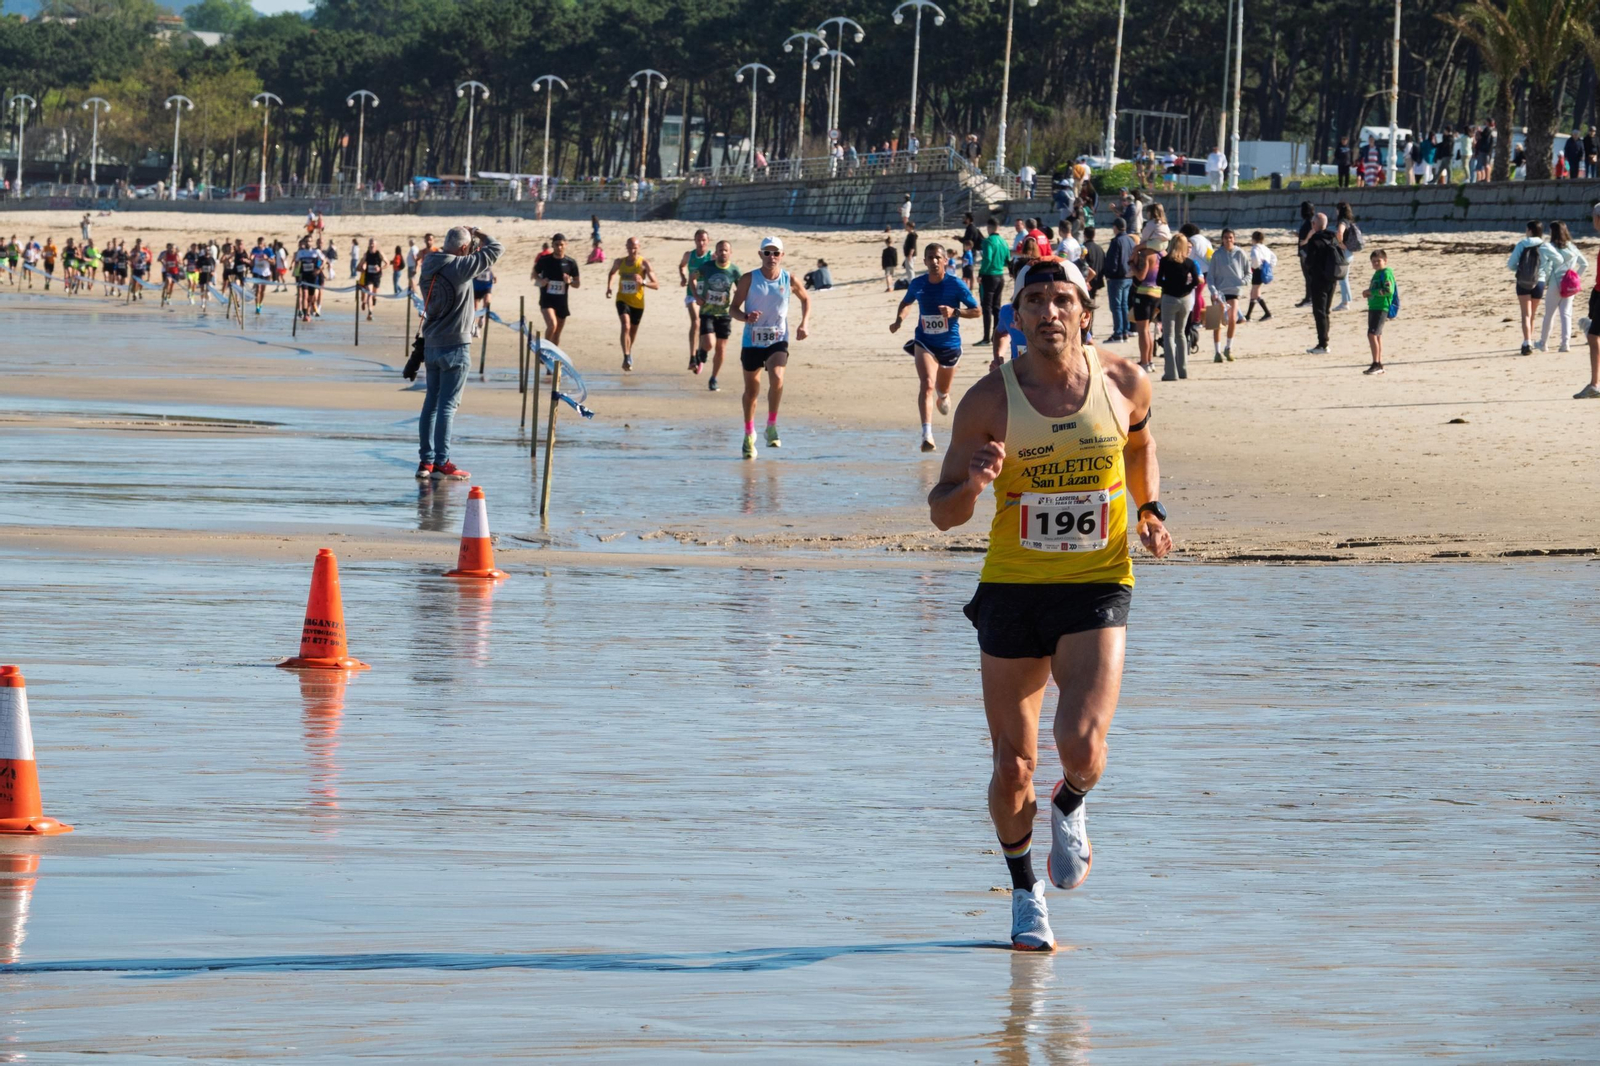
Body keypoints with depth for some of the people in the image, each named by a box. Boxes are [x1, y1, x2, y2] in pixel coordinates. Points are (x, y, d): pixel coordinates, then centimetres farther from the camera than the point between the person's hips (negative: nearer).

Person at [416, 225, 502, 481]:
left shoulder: (429, 267, 6)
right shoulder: (459, 267, -16)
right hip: (455, 345, -8)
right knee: (448, 404, -5)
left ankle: (426, 461, 14)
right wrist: (478, 234, 9)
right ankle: (441, 463, -4)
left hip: (431, 344, 8)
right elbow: (495, 249, -10)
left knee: (431, 402, 12)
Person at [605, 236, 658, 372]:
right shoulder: (620, 262, -2)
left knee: (633, 330, 17)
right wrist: (608, 287, 6)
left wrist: (643, 282, -33)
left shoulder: (644, 263, -11)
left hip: (638, 302, 0)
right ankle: (626, 358, -28)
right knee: (625, 326, -22)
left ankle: (629, 351, 47)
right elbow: (612, 273, 22)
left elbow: (656, 285, -14)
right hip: (622, 300, 0)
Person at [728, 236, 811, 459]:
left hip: (778, 341, 0)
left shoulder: (789, 281, -2)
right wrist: (746, 317, -25)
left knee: (777, 378, -27)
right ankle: (749, 434, 31)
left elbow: (805, 299, 18)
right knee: (751, 389, 9)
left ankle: (771, 426, -13)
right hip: (752, 341, 0)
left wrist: (804, 323, 4)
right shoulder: (749, 280, -6)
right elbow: (733, 308, -4)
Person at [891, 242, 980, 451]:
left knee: (943, 391, 17)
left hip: (949, 345, 0)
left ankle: (944, 397, 58)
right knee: (927, 385, -22)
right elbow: (906, 303, 18)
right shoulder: (917, 284, -3)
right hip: (924, 342, 0)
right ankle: (927, 435, -31)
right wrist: (899, 320, -2)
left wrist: (955, 312, -25)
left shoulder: (955, 284, -11)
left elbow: (976, 311, -7)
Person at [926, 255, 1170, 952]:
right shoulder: (989, 400, -7)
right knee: (1012, 766, 4)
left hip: (1097, 587, 0)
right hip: (1012, 587, 0)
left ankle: (1070, 808, 18)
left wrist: (1149, 512, 5)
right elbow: (941, 514, -3)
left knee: (1081, 744, -19)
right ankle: (1025, 891, 30)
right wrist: (973, 483, -24)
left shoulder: (1125, 385, -2)